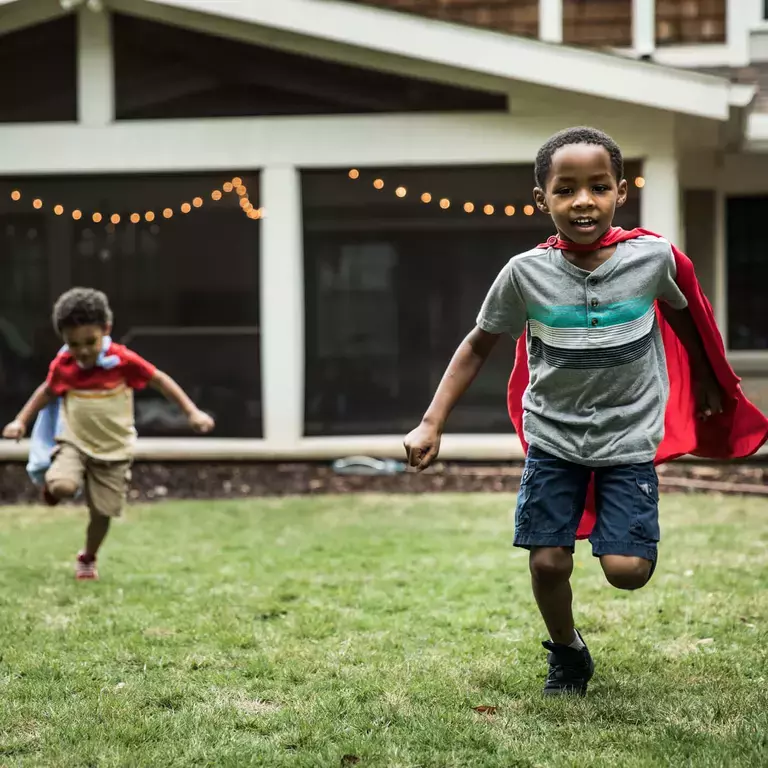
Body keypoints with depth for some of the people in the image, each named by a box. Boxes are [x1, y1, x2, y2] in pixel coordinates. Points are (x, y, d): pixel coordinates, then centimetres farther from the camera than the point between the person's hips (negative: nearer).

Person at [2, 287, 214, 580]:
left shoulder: (123, 360, -16)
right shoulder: (62, 365, -7)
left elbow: (160, 380, -6)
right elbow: (47, 392, 13)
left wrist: (192, 412, -9)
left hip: (113, 451, -1)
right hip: (74, 443, 1)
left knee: (102, 513, 4)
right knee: (62, 486, -29)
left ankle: (87, 559, 34)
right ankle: (51, 484, 10)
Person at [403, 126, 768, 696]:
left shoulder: (653, 257, -14)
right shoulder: (525, 273, -15)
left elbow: (683, 314, 8)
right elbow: (479, 346, -2)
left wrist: (705, 385, 22)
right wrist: (432, 424, -8)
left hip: (629, 438, 0)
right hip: (553, 439, 1)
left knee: (626, 570, -10)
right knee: (548, 561, -3)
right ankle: (567, 653, 28)